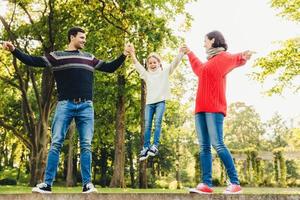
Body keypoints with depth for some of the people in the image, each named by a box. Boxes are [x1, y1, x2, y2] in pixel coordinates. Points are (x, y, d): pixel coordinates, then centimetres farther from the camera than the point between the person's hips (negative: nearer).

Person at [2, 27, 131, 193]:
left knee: (86, 145, -2)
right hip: (65, 105, -2)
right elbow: (33, 61, 5)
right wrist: (14, 50, -4)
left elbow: (109, 68, 26)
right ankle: (47, 183, -3)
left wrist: (123, 55, 19)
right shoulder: (56, 56, 10)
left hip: (86, 106, 2)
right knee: (56, 143, -6)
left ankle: (87, 184, 0)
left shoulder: (89, 58, 20)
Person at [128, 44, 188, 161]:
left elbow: (174, 63, -5)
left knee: (157, 123, -13)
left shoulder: (165, 72, 7)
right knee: (147, 125, -2)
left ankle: (155, 146, -14)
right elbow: (137, 65, 6)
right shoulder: (146, 74, 14)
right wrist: (132, 54, -10)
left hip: (160, 101, -3)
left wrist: (181, 53, -23)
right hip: (149, 103, 3)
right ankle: (145, 148, -1)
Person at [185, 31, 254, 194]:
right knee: (204, 147, 1)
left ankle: (235, 183, -11)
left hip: (214, 108, -8)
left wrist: (243, 57, -43)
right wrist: (189, 53, 61)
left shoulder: (223, 57, 1)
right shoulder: (208, 62, 26)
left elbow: (234, 59, -20)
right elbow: (198, 67, 47)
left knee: (217, 144, -15)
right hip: (201, 108, 8)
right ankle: (206, 184, 0)